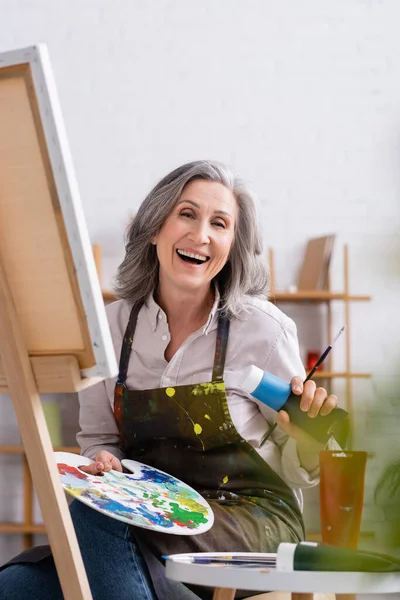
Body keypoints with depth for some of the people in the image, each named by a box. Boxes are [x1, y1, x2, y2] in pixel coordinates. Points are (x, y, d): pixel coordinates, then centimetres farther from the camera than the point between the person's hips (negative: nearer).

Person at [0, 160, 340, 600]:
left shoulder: (262, 328, -6)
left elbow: (298, 473, 1)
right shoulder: (112, 327, 3)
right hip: (153, 519, 4)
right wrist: (102, 464, -7)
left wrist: (307, 434, -21)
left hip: (253, 520, -4)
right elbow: (97, 440, 15)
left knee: (94, 517, -30)